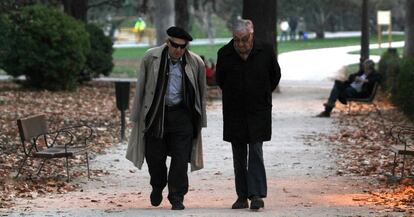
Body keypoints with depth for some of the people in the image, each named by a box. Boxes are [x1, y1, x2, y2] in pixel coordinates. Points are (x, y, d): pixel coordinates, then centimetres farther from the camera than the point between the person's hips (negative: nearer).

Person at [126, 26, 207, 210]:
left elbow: (201, 93, 9)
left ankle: (177, 197, 5)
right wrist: (137, 116, 3)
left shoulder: (196, 63, -1)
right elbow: (140, 87, 3)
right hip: (156, 113, 0)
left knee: (180, 159, -5)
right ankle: (157, 186, 32)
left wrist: (200, 120, 10)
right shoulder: (151, 58, -3)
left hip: (182, 114, 0)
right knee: (155, 157, 4)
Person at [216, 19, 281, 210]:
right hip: (234, 112, 2)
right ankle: (242, 196, 12)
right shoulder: (225, 54, -6)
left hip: (258, 110, -2)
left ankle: (257, 195, -11)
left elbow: (275, 76, 9)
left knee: (255, 152, -10)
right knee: (239, 156, 6)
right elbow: (220, 80, 12)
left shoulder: (266, 51, -7)